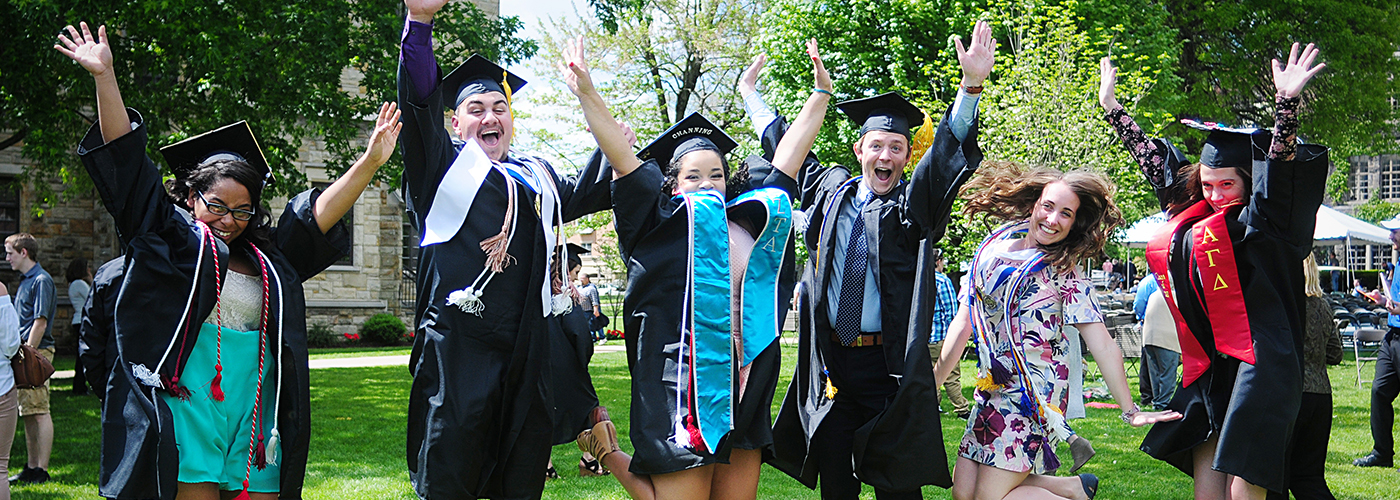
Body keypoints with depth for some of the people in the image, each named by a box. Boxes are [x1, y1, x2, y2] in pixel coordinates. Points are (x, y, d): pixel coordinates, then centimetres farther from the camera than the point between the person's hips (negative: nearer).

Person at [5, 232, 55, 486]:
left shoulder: (41, 280, -12)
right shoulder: (24, 280, 18)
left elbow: (40, 323, -17)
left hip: (37, 351, -10)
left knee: (39, 412, -8)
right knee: (28, 413, 12)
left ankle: (41, 470, -7)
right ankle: (32, 467, 18)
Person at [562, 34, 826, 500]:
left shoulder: (749, 219, 16)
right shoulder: (665, 224, 4)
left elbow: (788, 156, 22)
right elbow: (621, 156, -4)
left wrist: (820, 94, 26)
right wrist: (587, 94, -12)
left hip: (745, 387, 5)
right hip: (685, 386, -5)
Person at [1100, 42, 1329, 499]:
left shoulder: (1258, 222, -1)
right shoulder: (1192, 218, 16)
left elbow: (1278, 171, -18)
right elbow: (1152, 159, 26)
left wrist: (1287, 103, -32)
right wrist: (1110, 106, 34)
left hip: (1258, 365, -7)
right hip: (1210, 371, 7)